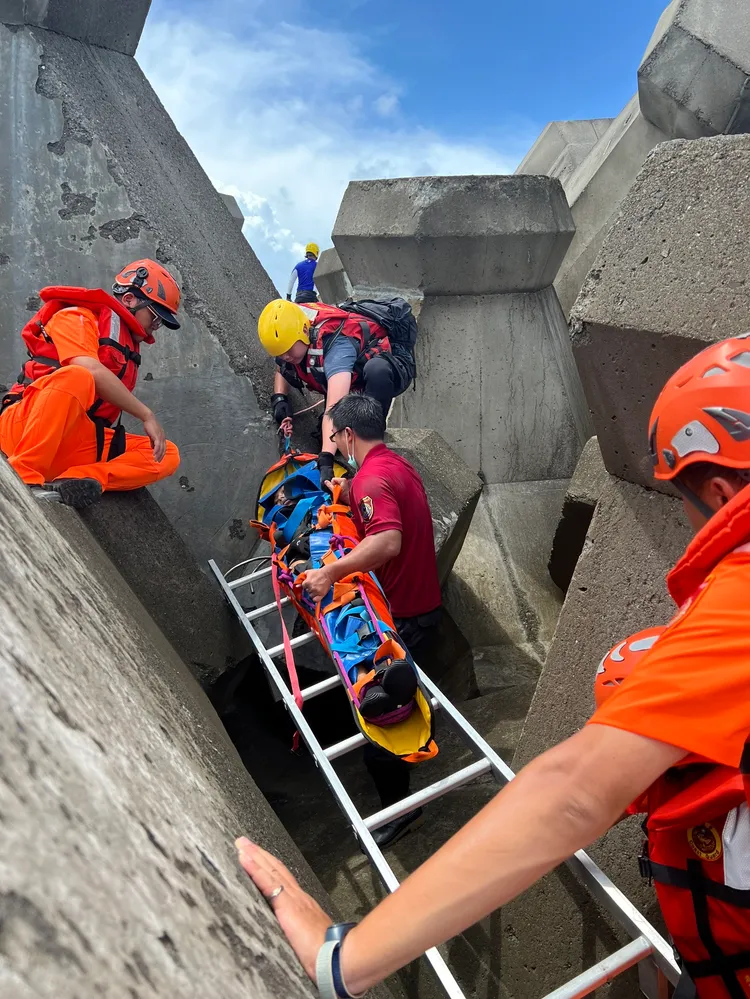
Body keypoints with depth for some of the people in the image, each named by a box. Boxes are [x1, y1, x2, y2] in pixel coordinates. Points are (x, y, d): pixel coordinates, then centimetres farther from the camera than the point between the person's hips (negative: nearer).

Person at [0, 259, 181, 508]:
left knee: (167, 456, -6)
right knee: (76, 377, -35)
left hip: (73, 448, 7)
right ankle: (22, 478, -30)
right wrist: (147, 415, -18)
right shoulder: (78, 317, 0)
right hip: (25, 427, -7)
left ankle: (70, 482, -25)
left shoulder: (128, 350, 21)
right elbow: (91, 371, -19)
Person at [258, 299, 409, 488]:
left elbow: (335, 408, -51)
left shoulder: (336, 344, -38)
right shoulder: (290, 332, -16)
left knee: (376, 369, -41)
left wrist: (326, 460, -59)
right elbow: (282, 369, 8)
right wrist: (279, 398, -12)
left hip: (385, 375, -7)